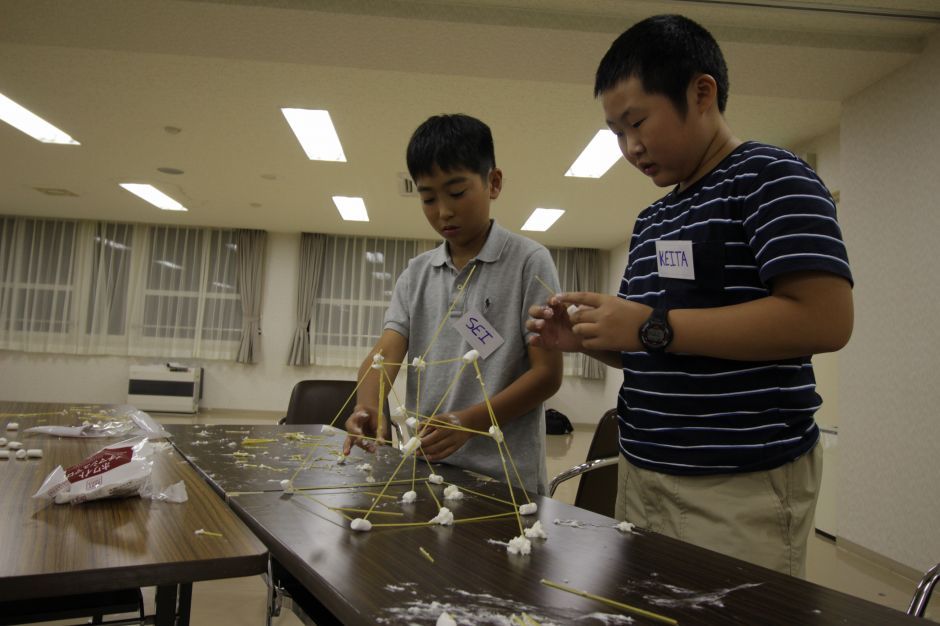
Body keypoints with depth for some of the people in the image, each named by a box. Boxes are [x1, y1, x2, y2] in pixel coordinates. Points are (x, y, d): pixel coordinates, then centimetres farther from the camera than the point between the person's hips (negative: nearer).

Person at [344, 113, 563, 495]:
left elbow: (547, 373, -11)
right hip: (424, 470, 5)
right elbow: (386, 354, -3)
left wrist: (469, 422, -23)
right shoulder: (416, 273, 7)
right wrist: (367, 405, -25)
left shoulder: (528, 262, -7)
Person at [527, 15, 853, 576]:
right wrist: (586, 336, 0)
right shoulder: (652, 220, 15)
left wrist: (652, 327, -22)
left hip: (742, 487, -7)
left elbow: (825, 319, -21)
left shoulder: (769, 179, -8)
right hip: (643, 475, 8)